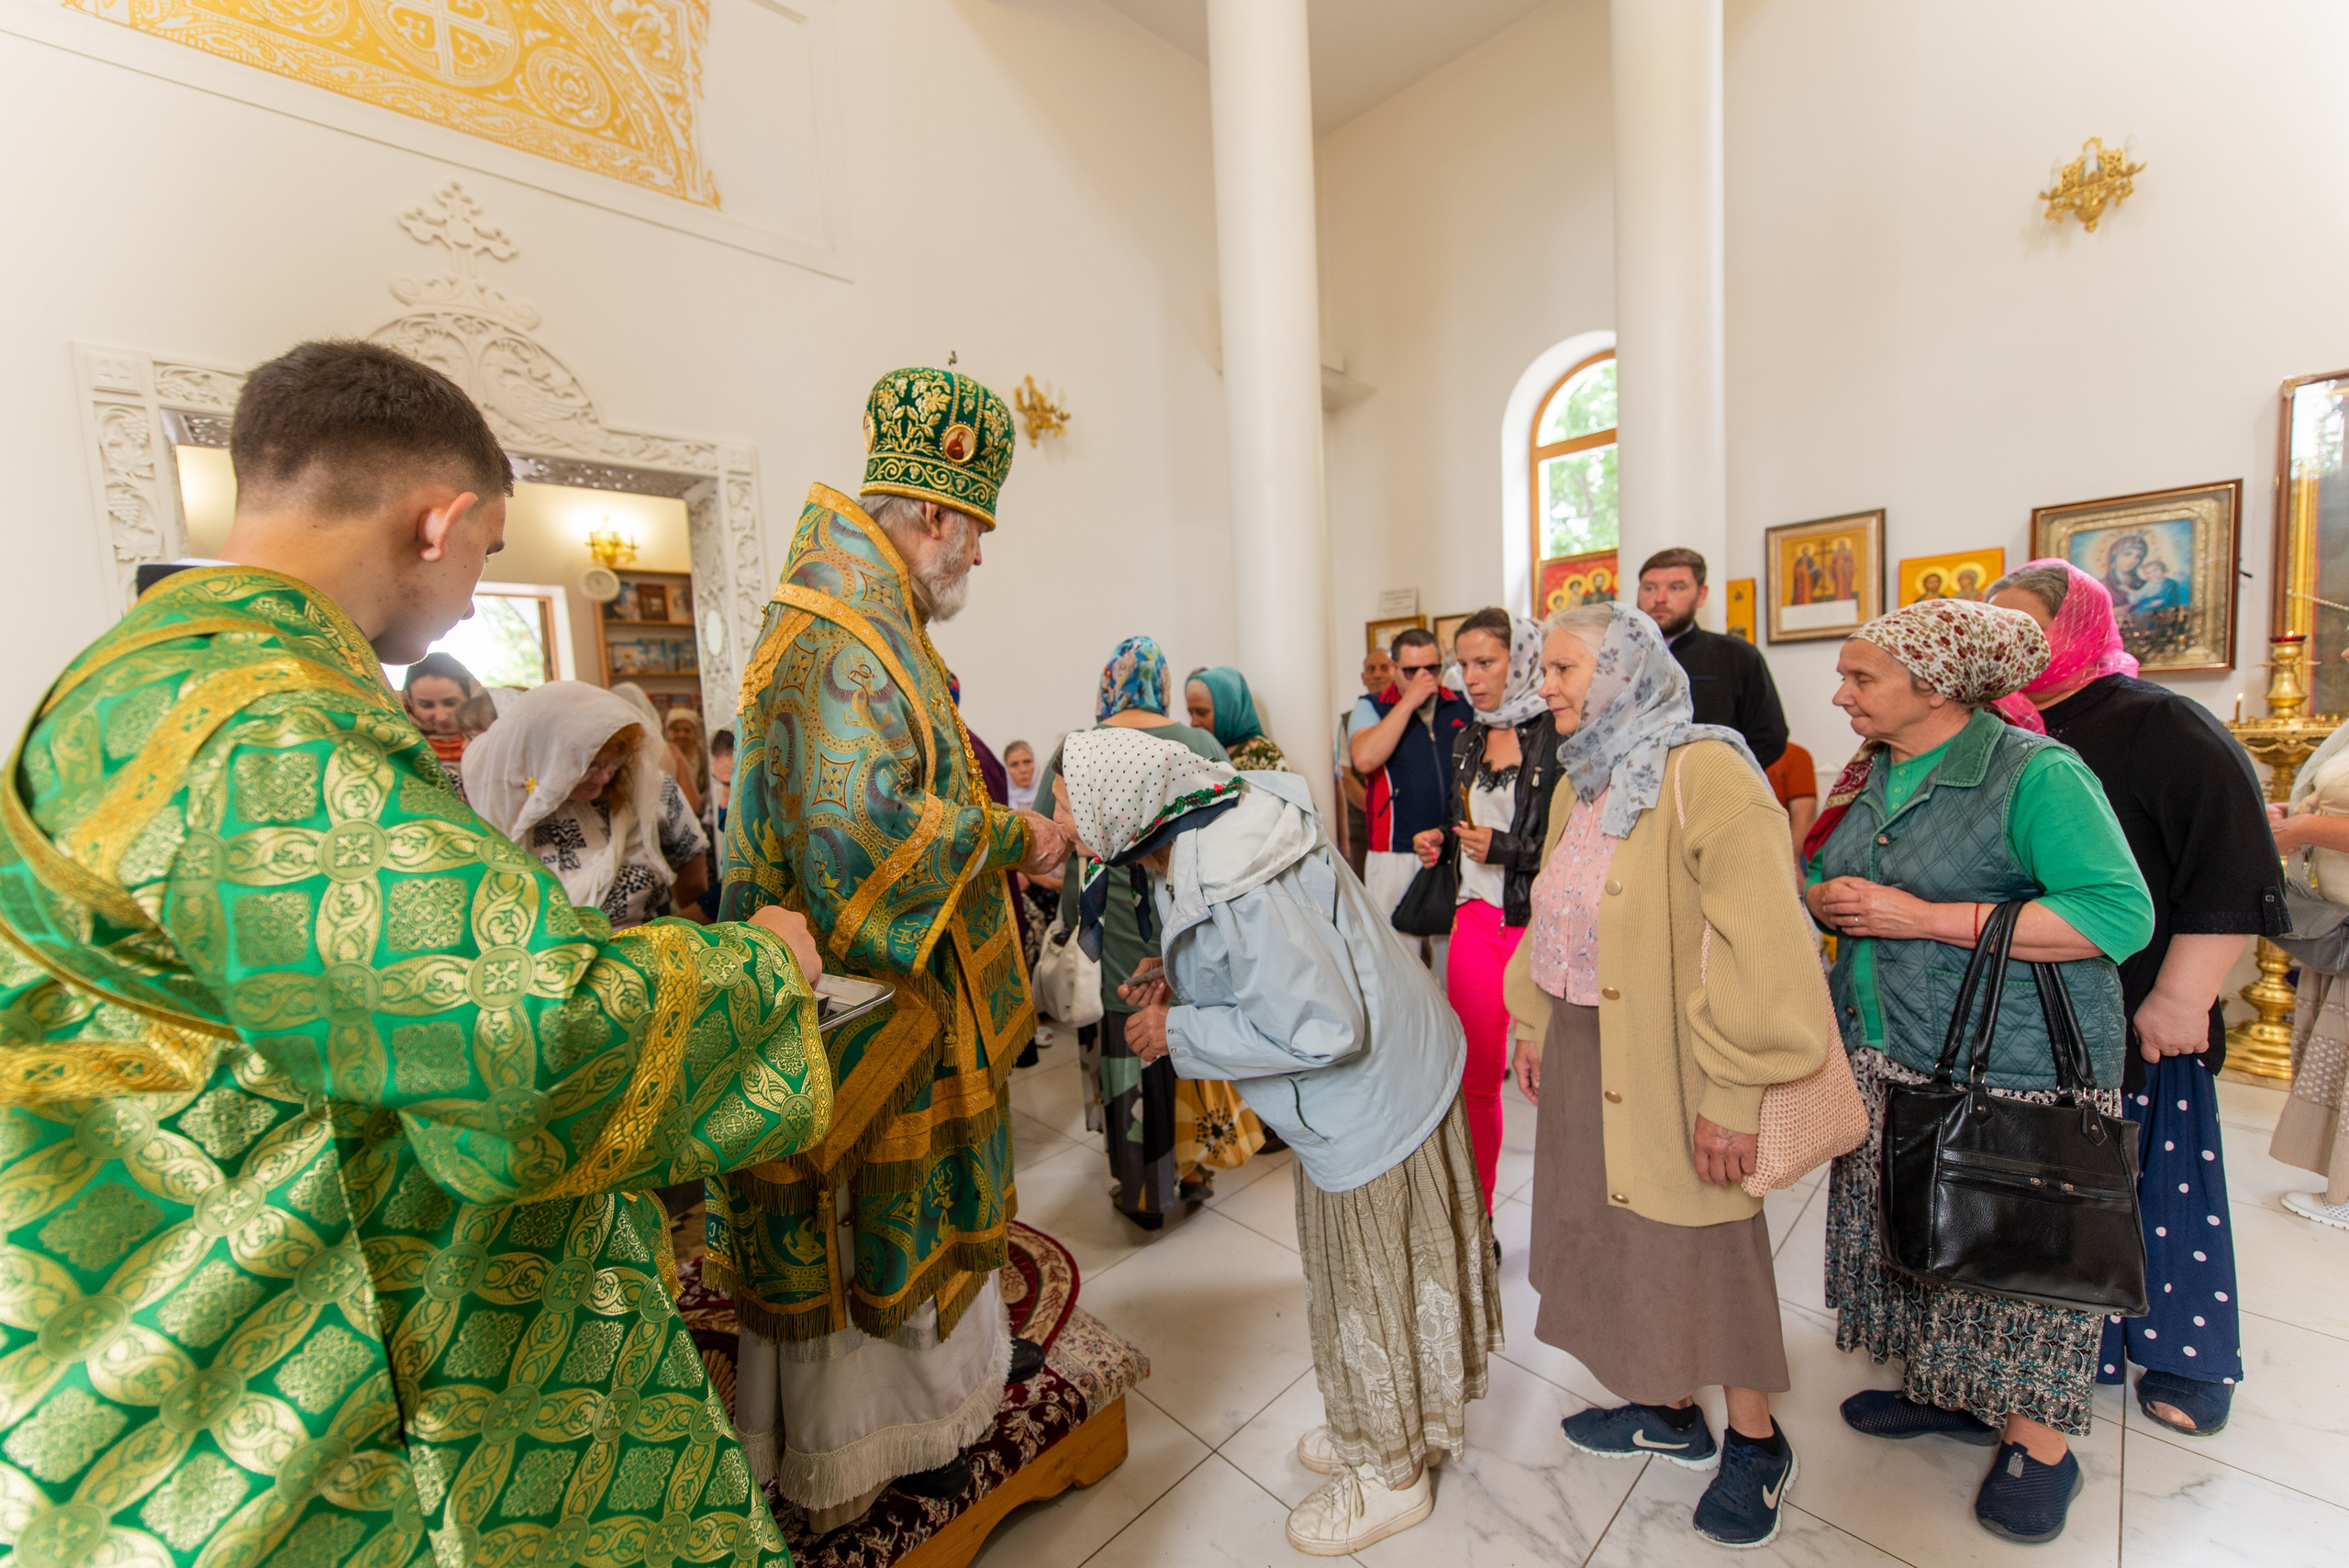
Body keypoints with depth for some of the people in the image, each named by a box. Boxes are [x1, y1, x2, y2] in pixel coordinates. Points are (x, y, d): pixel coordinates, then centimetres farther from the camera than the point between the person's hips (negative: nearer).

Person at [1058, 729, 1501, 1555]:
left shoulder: (1229, 887, -35)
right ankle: (1397, 1423, 51)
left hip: (1371, 1100, -9)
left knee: (1368, 1285, 14)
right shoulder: (1218, 823, -4)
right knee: (1389, 1268, 27)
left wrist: (1179, 1034, -21)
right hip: (1389, 1075, 9)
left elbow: (1318, 1028, -30)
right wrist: (1184, 983, -1)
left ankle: (1390, 1475, 41)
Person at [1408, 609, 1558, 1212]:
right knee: (1475, 1078, 13)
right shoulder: (1467, 741, 11)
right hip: (1476, 921, 6)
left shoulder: (1558, 737, -11)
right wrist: (1442, 841, 4)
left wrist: (1504, 849, -20)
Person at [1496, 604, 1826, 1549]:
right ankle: (1667, 1411, 40)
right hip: (1585, 1054, 7)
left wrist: (1732, 1092, -22)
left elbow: (1755, 943, -22)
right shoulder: (1578, 781, 8)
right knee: (1617, 1230, 18)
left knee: (1700, 1246, 9)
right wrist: (1534, 1023, 14)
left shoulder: (1704, 773, -18)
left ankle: (1755, 1441, 35)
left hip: (1667, 1062, -7)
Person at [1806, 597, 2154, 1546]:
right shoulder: (1869, 775, 7)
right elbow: (1817, 886, 16)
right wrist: (1829, 898, -6)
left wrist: (1925, 918, -23)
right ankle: (1945, 1393, 38)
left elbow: (2120, 915, -21)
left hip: (2019, 1069, -6)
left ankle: (2037, 1440, 30)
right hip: (1885, 1058, 6)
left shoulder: (2038, 773, -14)